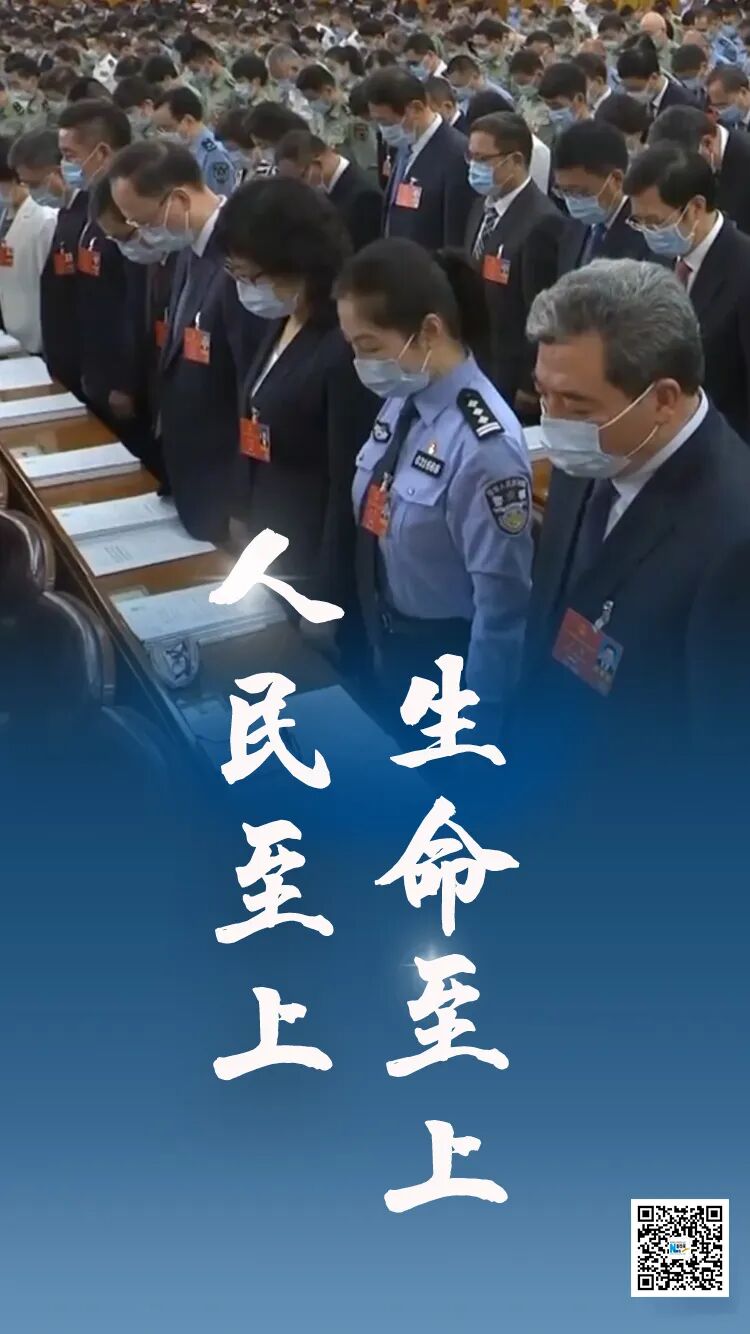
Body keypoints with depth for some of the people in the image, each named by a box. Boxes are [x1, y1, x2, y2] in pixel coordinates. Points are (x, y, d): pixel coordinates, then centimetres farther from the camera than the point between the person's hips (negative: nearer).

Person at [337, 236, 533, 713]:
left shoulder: (484, 443, -27)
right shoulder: (401, 400, -4)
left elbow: (502, 603, -22)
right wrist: (382, 640, 17)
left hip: (451, 658, -7)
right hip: (388, 642, 7)